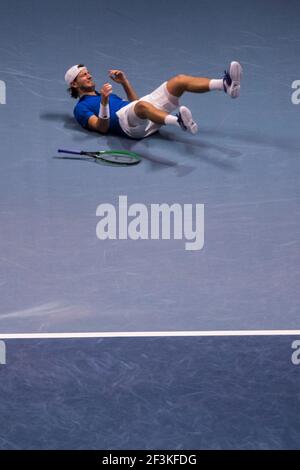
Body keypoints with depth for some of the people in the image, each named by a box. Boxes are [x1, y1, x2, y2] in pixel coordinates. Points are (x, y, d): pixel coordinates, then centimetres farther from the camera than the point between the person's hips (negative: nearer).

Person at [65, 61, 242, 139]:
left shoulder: (104, 95, 39)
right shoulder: (81, 108, 16)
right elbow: (103, 127, -1)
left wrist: (125, 82, 22)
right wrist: (104, 102, -16)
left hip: (149, 120, 7)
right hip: (124, 122, -7)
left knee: (179, 80, -12)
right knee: (142, 105, -43)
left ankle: (225, 84, -34)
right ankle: (180, 121, -71)